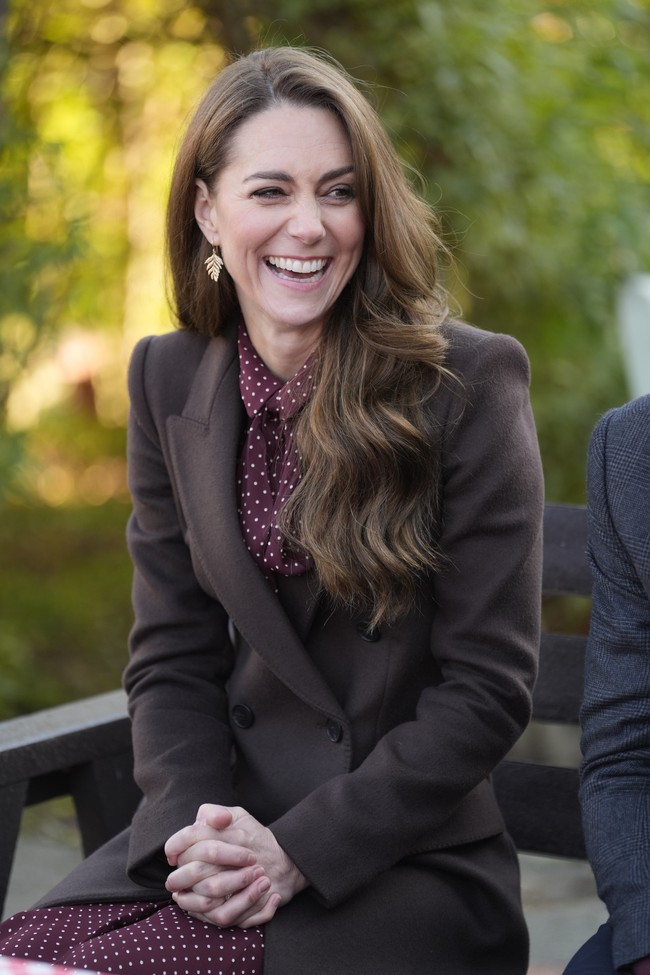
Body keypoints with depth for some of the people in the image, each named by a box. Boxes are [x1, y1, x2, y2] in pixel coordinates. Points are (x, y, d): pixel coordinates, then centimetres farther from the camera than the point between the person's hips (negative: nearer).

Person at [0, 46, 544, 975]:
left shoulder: (472, 382, -8)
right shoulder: (168, 380, 6)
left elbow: (487, 688, -9)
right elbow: (171, 655, 8)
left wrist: (297, 853, -15)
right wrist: (200, 824, -10)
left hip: (407, 856, -4)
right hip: (230, 822, 4)